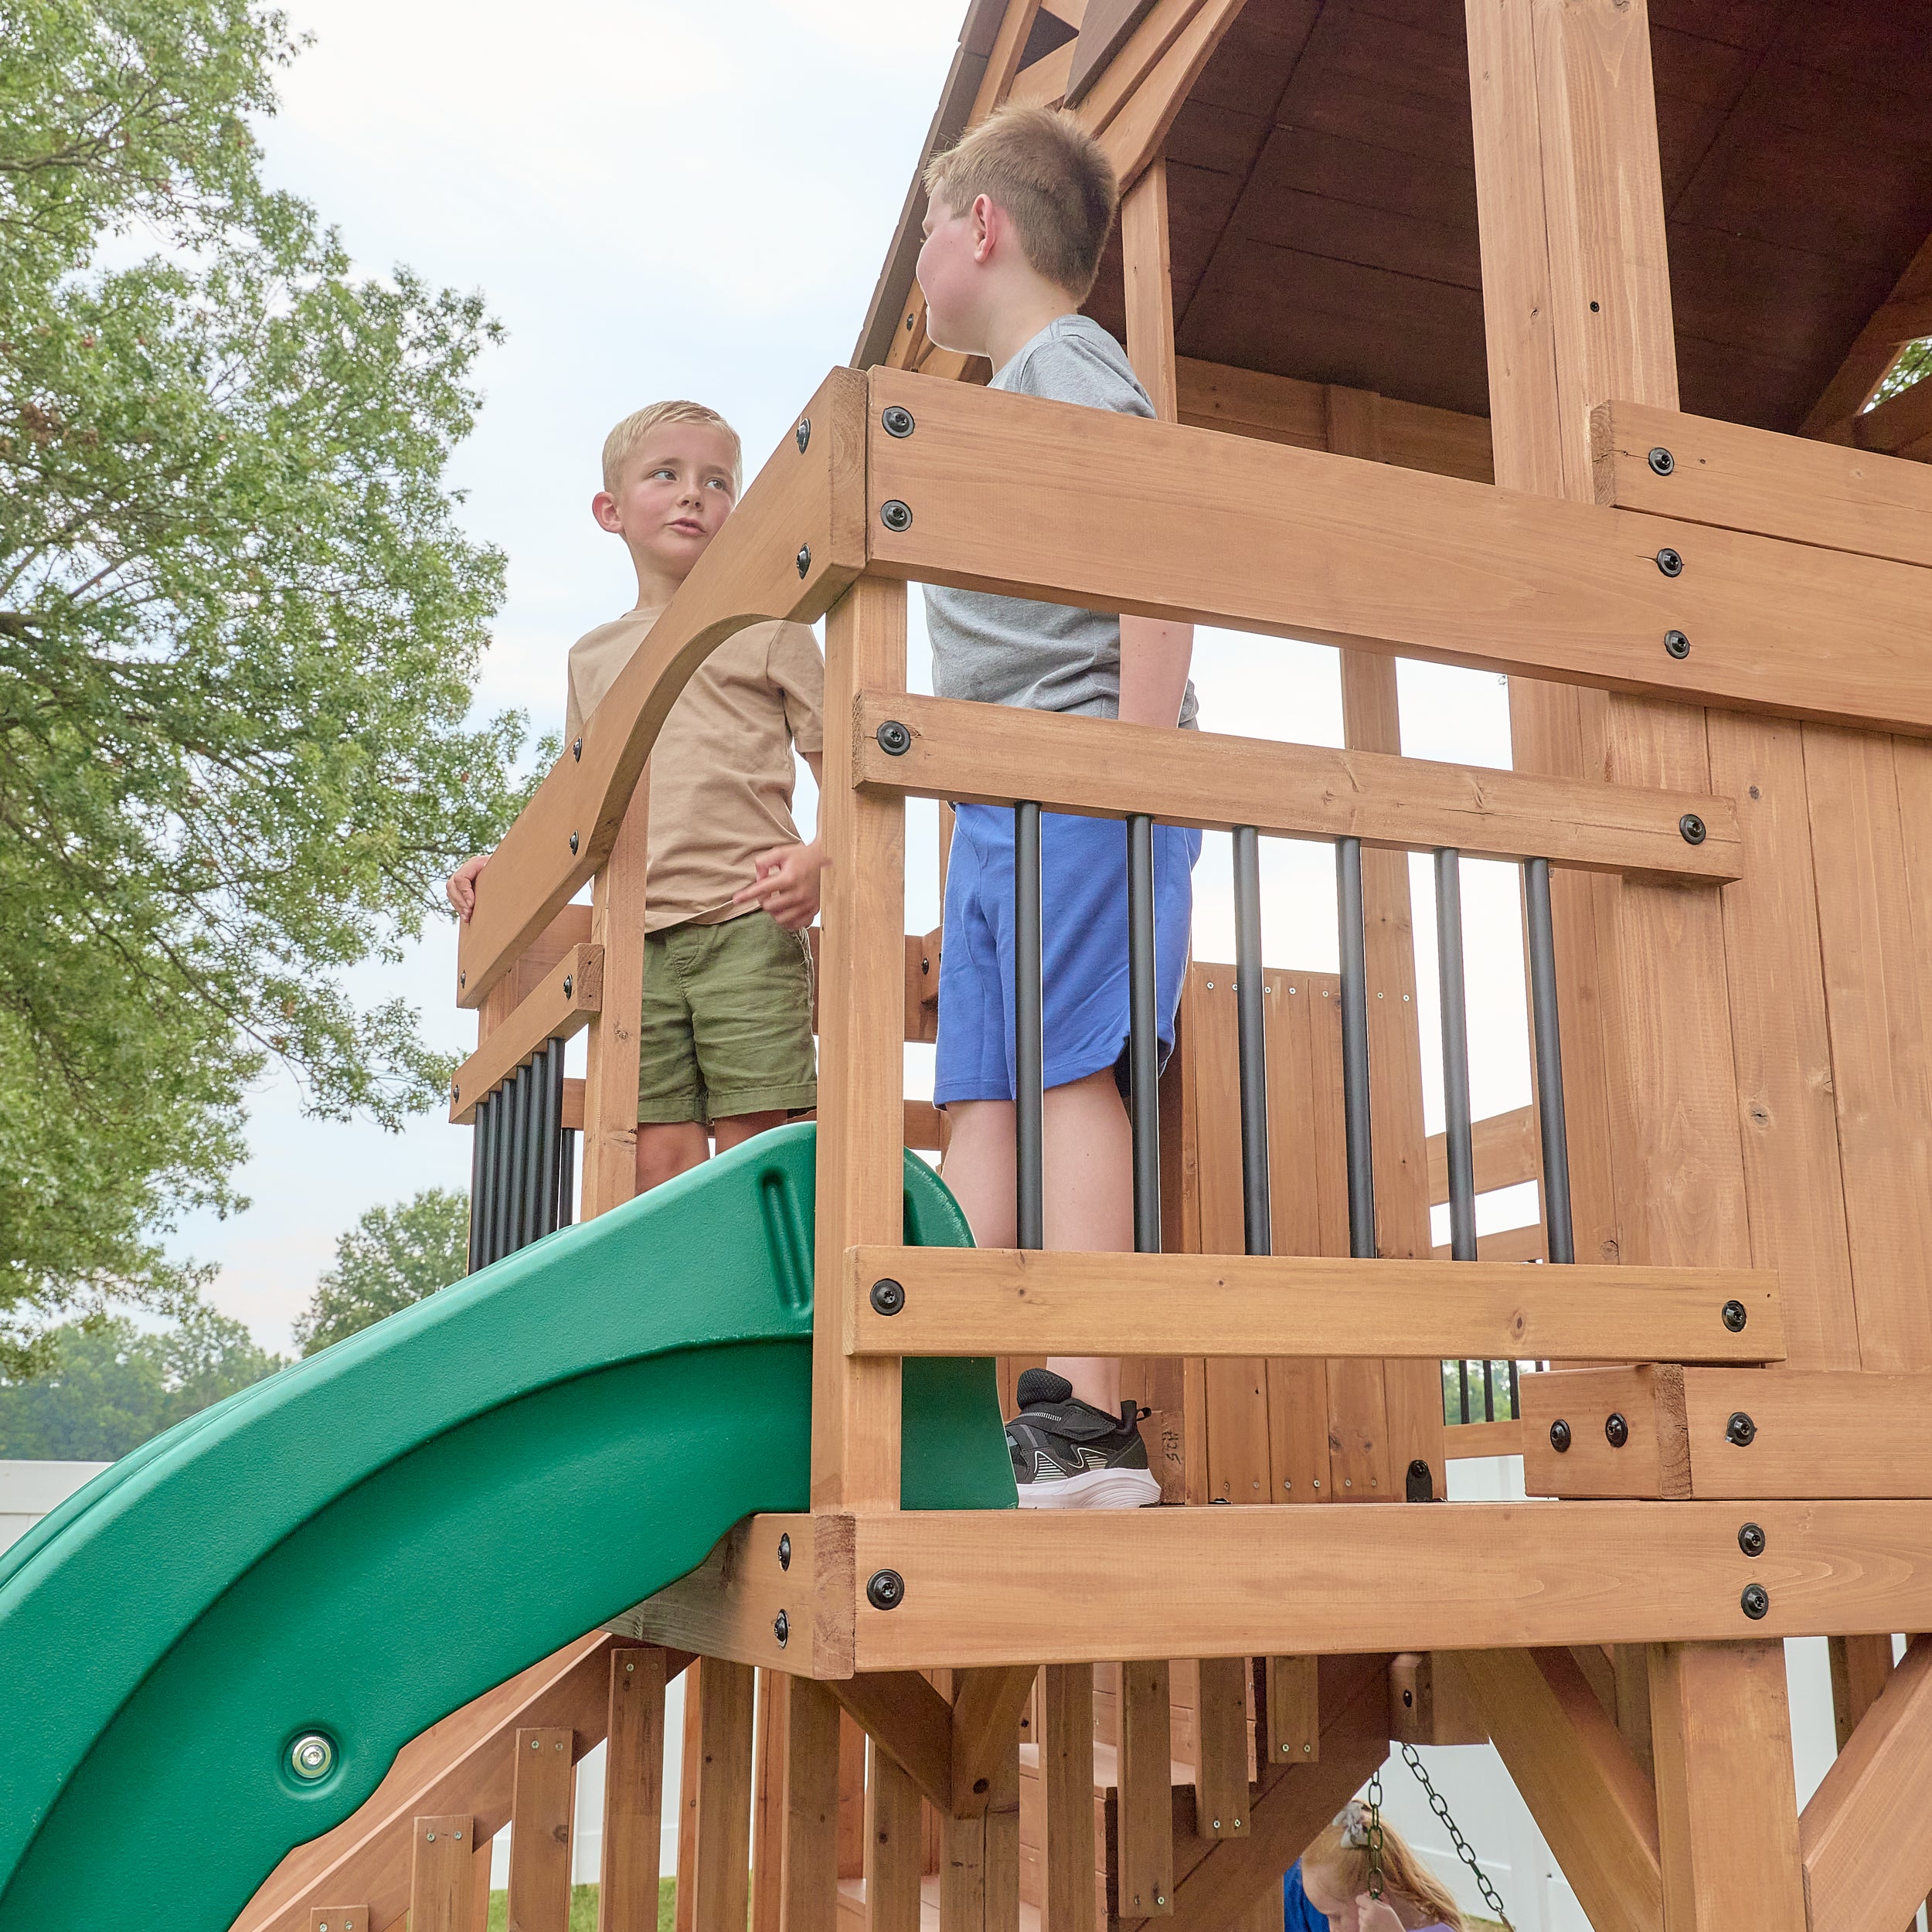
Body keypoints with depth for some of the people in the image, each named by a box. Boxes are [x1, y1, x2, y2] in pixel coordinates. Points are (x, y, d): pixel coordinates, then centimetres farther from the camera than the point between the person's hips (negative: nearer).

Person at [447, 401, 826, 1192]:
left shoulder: (767, 630, 10)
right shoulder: (591, 657, 22)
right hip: (636, 940, 4)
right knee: (657, 1160, -3)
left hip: (748, 925, -3)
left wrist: (817, 858, -14)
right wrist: (506, 863, 11)